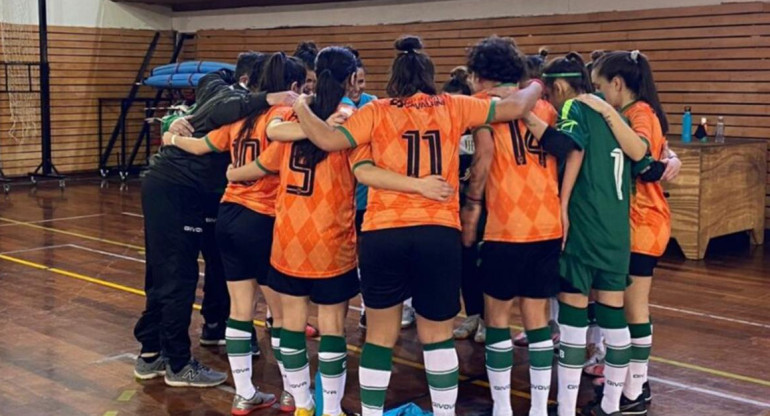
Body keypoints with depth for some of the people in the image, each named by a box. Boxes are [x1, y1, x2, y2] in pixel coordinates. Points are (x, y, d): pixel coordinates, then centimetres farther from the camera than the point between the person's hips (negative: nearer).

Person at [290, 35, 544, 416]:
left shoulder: (376, 111, 3)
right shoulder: (453, 108, 7)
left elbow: (328, 140, -6)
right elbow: (517, 107, 11)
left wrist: (300, 107, 11)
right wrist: (534, 87, 32)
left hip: (383, 232, 0)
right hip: (440, 232, 1)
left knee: (380, 336, 12)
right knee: (438, 336, 14)